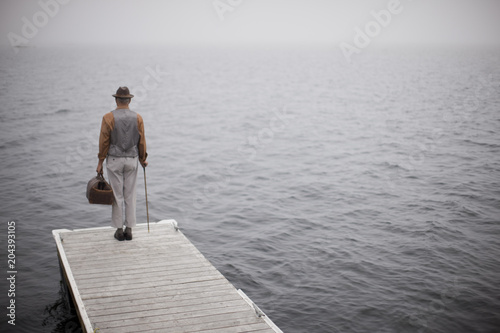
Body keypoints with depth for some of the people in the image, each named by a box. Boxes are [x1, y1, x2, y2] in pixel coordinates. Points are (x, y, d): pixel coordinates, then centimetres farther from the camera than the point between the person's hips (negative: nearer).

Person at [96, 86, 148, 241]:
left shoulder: (108, 118, -11)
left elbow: (104, 141, -10)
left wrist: (100, 162, -1)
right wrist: (143, 159, 15)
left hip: (114, 160, -2)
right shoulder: (137, 118, -4)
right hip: (131, 160, 2)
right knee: (130, 195, 9)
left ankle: (119, 230, 11)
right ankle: (129, 230, 10)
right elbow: (141, 142, -1)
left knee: (117, 195, 6)